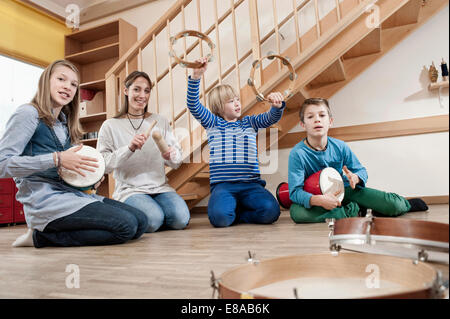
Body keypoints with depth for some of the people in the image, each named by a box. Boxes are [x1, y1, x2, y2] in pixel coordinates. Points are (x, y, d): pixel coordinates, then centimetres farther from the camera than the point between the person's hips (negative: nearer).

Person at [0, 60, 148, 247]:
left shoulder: (66, 123, 20)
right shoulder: (29, 114, -3)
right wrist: (56, 159, -21)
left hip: (72, 193, 8)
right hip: (44, 200, -8)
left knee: (140, 221, -6)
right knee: (126, 225, -22)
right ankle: (40, 236, -8)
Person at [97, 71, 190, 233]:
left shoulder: (161, 121, 10)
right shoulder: (110, 126, 3)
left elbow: (177, 161, 9)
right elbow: (103, 164, -5)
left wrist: (172, 155, -15)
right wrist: (130, 148, -19)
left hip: (160, 187, 2)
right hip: (129, 189, -2)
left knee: (181, 219, -24)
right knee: (153, 220, -28)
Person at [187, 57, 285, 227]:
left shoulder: (249, 122, 20)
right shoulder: (213, 123, 11)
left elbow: (271, 118, 7)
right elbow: (193, 105, -2)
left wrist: (278, 105, -17)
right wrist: (196, 76, -15)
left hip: (251, 184, 3)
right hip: (222, 185, -2)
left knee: (271, 211, -25)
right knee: (219, 217, -31)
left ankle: (237, 212, 3)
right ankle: (232, 206, 5)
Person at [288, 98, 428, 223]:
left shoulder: (340, 147, -8)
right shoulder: (297, 153, -20)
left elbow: (361, 170, 2)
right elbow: (295, 191, -25)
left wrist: (355, 178, -23)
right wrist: (318, 200, -43)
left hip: (345, 191, 2)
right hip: (316, 198, -2)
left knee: (394, 206, -15)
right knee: (296, 212, -37)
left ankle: (408, 204, 25)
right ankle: (353, 211, -19)